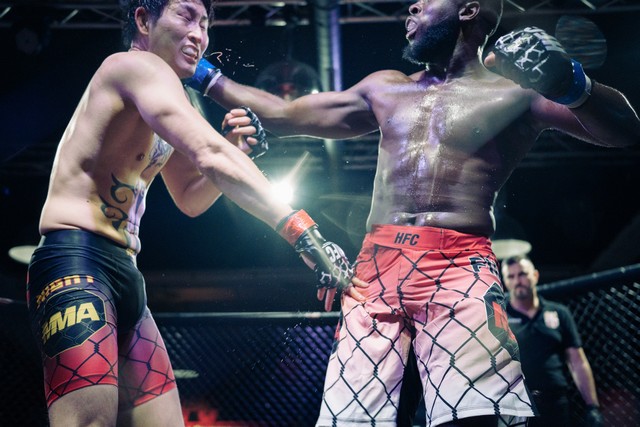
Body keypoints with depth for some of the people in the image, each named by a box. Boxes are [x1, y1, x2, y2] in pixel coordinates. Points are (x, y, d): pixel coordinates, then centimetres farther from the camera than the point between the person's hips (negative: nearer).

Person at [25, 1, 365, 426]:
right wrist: (301, 230, -23)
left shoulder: (168, 102, 24)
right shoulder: (138, 65, -6)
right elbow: (209, 155, -20)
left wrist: (233, 150, 11)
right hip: (76, 262, -10)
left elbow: (191, 199, 30)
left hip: (126, 278, 10)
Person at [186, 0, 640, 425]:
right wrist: (206, 77, 36)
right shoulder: (384, 89, 27)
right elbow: (284, 115, 34)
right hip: (376, 269, 5)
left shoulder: (516, 88, 11)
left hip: (459, 267, -4)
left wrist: (572, 84, -19)